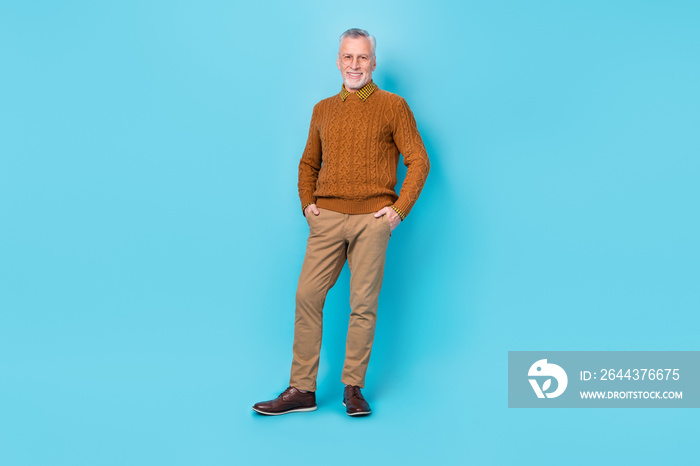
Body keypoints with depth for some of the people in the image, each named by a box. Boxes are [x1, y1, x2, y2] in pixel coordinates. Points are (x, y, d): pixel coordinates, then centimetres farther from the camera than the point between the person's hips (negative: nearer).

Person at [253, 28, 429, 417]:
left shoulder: (393, 106, 5)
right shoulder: (323, 110, 17)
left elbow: (418, 161, 2)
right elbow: (308, 163, 26)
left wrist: (400, 209, -6)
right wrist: (307, 203, 10)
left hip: (372, 219, -3)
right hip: (327, 217, 3)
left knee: (363, 303, -2)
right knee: (307, 296, -3)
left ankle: (353, 388, 10)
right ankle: (302, 389, 4)